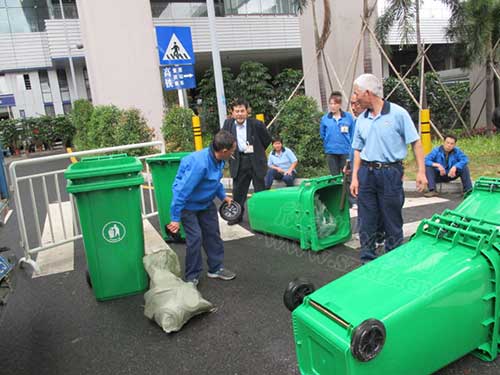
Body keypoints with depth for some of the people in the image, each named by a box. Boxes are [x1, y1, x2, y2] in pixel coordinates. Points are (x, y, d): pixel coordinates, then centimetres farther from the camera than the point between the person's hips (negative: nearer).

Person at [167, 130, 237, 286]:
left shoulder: (218, 159, -9)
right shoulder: (200, 164, -37)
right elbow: (182, 190, -34)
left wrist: (223, 196, 16)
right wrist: (175, 218, -31)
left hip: (206, 202, 8)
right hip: (188, 204, -8)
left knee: (213, 234, 11)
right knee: (195, 237, -9)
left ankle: (216, 268, 26)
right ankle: (191, 277, 8)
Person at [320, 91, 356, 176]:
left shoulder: (348, 117, -2)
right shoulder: (325, 118, 1)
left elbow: (353, 134, 2)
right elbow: (322, 135, 12)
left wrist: (351, 146, -1)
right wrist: (328, 144, 11)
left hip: (346, 151, -1)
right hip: (331, 152, 1)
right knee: (335, 176, 11)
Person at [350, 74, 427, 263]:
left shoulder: (398, 113, -6)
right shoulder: (361, 119, 8)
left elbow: (416, 142, -5)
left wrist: (421, 171, -11)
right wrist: (354, 177, 6)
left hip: (390, 173, -4)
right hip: (366, 174, 5)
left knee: (392, 221, 6)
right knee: (366, 222, 8)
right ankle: (367, 261, 20)